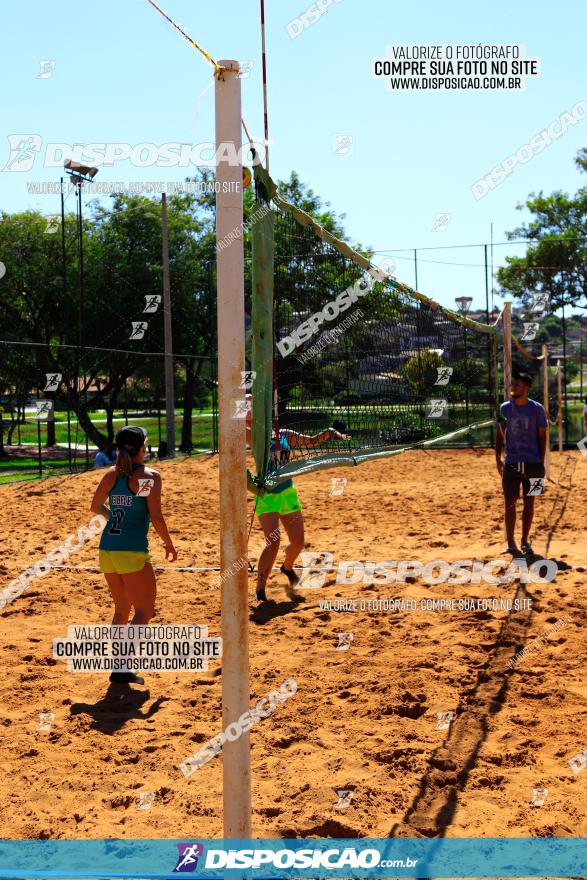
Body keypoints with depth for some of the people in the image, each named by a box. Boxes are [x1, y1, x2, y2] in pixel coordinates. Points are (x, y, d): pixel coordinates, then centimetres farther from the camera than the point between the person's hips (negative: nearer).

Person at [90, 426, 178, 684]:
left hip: (107, 549, 6)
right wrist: (169, 545, 2)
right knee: (144, 611, 4)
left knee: (122, 609, 20)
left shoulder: (111, 474, 7)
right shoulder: (149, 476, -9)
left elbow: (95, 506, 16)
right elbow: (156, 518, -13)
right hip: (132, 552, -6)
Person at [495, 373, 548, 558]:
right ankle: (511, 544, -2)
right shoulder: (504, 408, 4)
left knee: (529, 503, 7)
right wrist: (498, 458, 2)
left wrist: (541, 462, -3)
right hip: (511, 463, 1)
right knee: (509, 503, -5)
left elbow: (542, 435, 2)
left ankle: (525, 542, 18)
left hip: (532, 463, -1)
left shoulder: (537, 409, -2)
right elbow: (500, 434, 10)